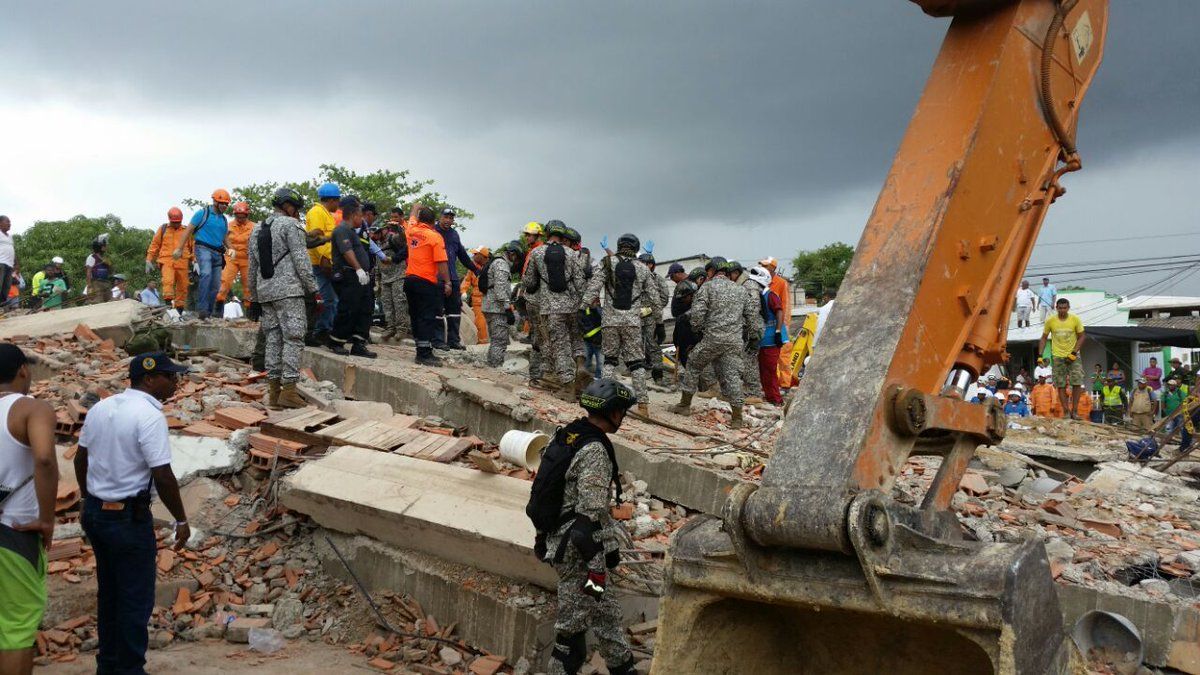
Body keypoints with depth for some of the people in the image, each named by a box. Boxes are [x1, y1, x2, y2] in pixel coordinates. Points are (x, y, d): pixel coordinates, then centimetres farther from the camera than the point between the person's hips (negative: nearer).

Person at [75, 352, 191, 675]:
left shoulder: (100, 407, 5)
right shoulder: (149, 416, -20)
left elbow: (80, 459, 13)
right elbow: (162, 476, -22)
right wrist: (181, 520, -12)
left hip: (94, 512, 8)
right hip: (128, 518, -8)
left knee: (108, 591, 21)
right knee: (136, 599, 5)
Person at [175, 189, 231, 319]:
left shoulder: (224, 220, 19)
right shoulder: (203, 213, 1)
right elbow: (188, 230, -1)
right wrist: (179, 248, -7)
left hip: (217, 253, 7)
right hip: (203, 248, -7)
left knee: (215, 285, 3)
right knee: (206, 273, -31)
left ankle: (208, 313, 11)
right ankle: (202, 308, -36)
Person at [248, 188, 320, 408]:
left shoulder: (257, 229, 20)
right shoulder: (290, 225, -3)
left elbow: (252, 267, 22)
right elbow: (301, 260, -11)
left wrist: (255, 296, 25)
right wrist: (312, 288, -7)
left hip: (264, 291, 8)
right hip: (288, 290, -8)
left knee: (272, 339, 9)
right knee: (293, 338, -8)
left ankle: (274, 390, 9)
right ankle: (288, 390, -13)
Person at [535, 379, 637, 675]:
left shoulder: (566, 434, 6)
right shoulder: (594, 451, -22)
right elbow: (590, 515, -25)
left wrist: (544, 536, 25)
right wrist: (597, 568, -22)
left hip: (557, 537, 10)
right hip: (577, 550, -10)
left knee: (606, 612, 20)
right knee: (573, 623, 2)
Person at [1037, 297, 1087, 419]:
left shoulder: (1075, 319, -5)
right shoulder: (1050, 321, -4)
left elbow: (1081, 337, 1)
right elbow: (1044, 338, 6)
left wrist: (1074, 352, -10)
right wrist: (1040, 355, -3)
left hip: (1073, 356, 0)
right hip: (1058, 356, 0)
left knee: (1077, 383, -8)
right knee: (1061, 385, -1)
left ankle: (1074, 411, 1)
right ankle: (1066, 412, 5)